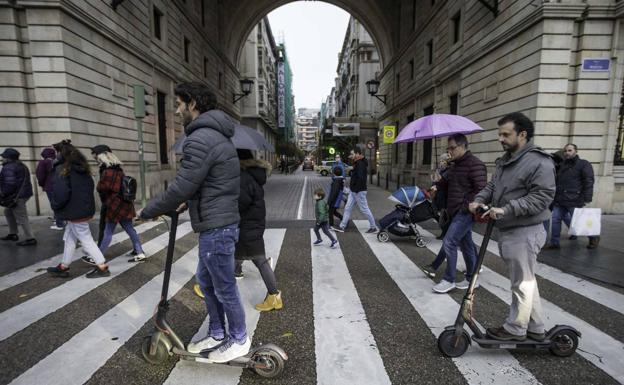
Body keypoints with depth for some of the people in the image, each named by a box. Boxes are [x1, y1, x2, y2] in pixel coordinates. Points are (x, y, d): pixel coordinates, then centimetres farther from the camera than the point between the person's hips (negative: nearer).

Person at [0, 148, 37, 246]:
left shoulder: (8, 167, -15)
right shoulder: (21, 165, 15)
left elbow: (10, 184, -23)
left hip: (17, 196, -11)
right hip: (24, 193, 11)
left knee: (21, 218, -6)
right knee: (8, 212, 25)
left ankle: (30, 239, -3)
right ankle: (13, 234, 32)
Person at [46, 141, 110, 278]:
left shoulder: (62, 169, -15)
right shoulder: (82, 169, 9)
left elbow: (61, 193, -20)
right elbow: (90, 186, 17)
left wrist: (55, 206, -4)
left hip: (73, 211, -8)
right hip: (85, 208, 8)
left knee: (86, 240, -2)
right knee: (69, 238, 18)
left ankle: (102, 267, 1)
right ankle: (63, 267, 30)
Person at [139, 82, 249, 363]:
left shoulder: (200, 139, -20)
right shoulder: (215, 134, 14)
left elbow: (180, 187, -20)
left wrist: (148, 211, -4)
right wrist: (188, 203, 17)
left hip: (216, 227, -10)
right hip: (219, 223, 10)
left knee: (224, 287, 6)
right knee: (205, 280, 22)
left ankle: (239, 340, 27)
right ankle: (217, 334, 38)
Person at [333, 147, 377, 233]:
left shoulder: (360, 164, -18)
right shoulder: (357, 163, 14)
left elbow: (360, 178, -27)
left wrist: (357, 189, -23)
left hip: (359, 191, -10)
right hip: (354, 191, 10)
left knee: (364, 209, 0)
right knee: (347, 208, 9)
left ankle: (373, 227, 14)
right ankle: (342, 227, 14)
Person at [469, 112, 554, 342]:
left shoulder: (539, 162, -15)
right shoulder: (505, 160, 14)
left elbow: (542, 197, -21)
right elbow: (493, 186, 17)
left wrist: (506, 210, -27)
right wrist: (479, 200, -2)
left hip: (524, 233, -9)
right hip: (507, 230, 9)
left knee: (522, 282, 4)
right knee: (526, 280, 18)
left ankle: (515, 329, 19)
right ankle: (535, 328, 33)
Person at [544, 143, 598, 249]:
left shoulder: (584, 164, -3)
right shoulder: (562, 165, 18)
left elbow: (589, 182, -12)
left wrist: (587, 199, -20)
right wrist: (555, 196, 17)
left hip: (574, 200, -6)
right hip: (559, 200, 6)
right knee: (555, 219, 3)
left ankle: (594, 238, 29)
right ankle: (554, 243, 10)